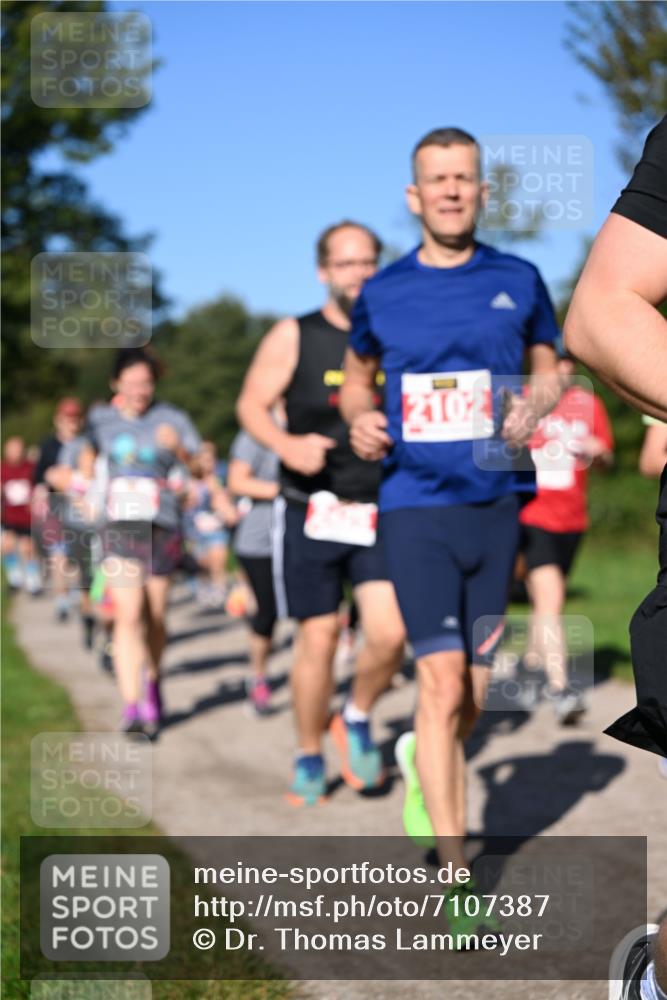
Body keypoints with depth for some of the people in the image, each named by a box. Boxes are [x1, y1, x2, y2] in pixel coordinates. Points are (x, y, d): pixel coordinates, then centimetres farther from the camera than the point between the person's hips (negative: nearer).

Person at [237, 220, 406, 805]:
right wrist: (287, 445, -20)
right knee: (318, 638, 1)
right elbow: (252, 405, -1)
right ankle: (309, 758, 20)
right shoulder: (294, 337, 0)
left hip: (383, 514, 2)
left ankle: (357, 720, 16)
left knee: (389, 633, -14)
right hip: (311, 514, -2)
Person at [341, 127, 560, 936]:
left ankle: (421, 764, 44)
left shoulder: (518, 281, 5)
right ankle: (455, 873, -4)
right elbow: (357, 375, 21)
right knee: (442, 681, -11)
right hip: (416, 505, -2)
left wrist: (534, 403, -6)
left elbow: (547, 368, 16)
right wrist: (359, 419, -1)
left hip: (496, 504, 2)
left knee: (472, 693, 9)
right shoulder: (382, 293, 5)